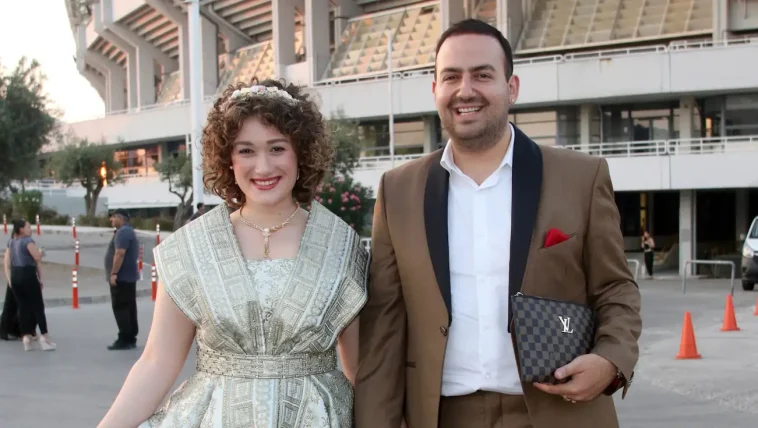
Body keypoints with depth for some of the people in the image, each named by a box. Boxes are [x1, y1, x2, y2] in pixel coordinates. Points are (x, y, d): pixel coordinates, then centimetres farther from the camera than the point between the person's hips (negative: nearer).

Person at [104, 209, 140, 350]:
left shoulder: (123, 232, -15)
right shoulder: (129, 231, 20)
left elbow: (120, 254, -24)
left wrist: (114, 273, -24)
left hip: (121, 277, -11)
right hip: (129, 276, 11)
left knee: (120, 308, -9)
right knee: (129, 308, 9)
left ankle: (125, 339, -10)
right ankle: (131, 339, 11)